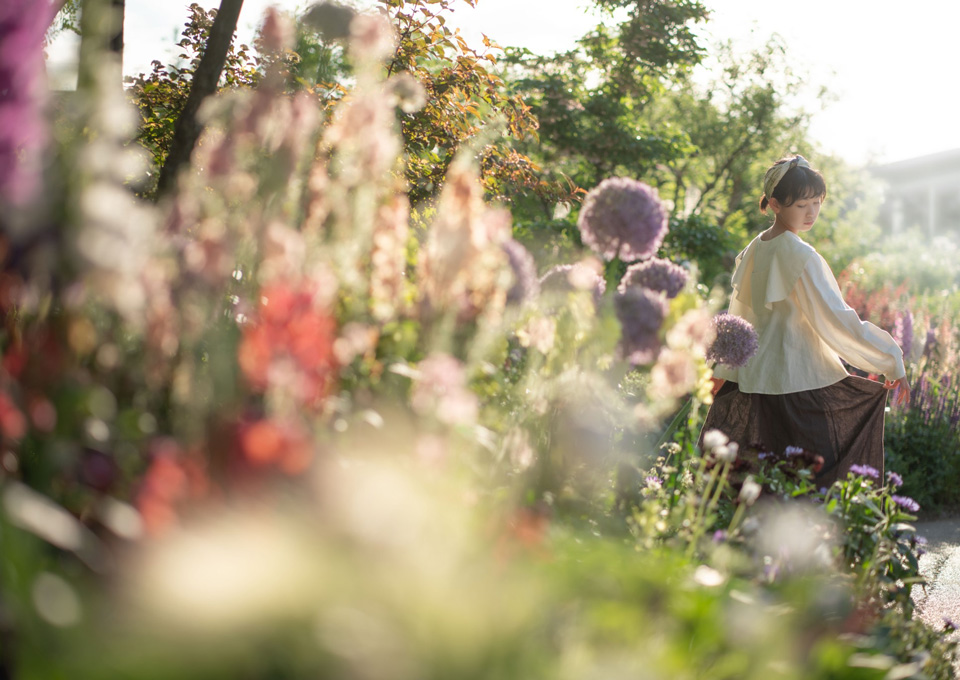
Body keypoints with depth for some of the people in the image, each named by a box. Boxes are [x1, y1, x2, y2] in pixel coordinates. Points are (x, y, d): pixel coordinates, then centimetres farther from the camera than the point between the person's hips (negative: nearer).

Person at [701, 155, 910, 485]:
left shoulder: (753, 250, 9)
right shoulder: (800, 256, -15)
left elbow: (739, 318, 17)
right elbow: (836, 320, -15)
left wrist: (723, 372, 27)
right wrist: (892, 362, -7)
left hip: (750, 380, 8)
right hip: (798, 384, -8)